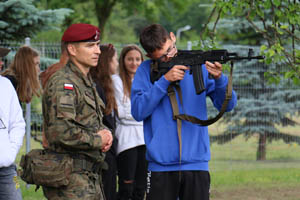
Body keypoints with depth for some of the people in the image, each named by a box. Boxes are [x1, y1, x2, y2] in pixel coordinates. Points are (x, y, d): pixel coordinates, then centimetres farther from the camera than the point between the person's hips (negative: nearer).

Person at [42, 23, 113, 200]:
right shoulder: (63, 83, -14)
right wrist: (98, 140, -12)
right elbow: (61, 131, -26)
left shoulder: (87, 82, 19)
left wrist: (105, 133, 5)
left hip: (91, 177, 10)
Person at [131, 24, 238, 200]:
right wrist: (164, 80, -14)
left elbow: (228, 105, 1)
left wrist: (219, 78, -19)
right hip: (161, 166, -1)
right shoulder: (146, 71, 3)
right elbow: (138, 111, -8)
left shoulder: (199, 66, 4)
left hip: (197, 164, 1)